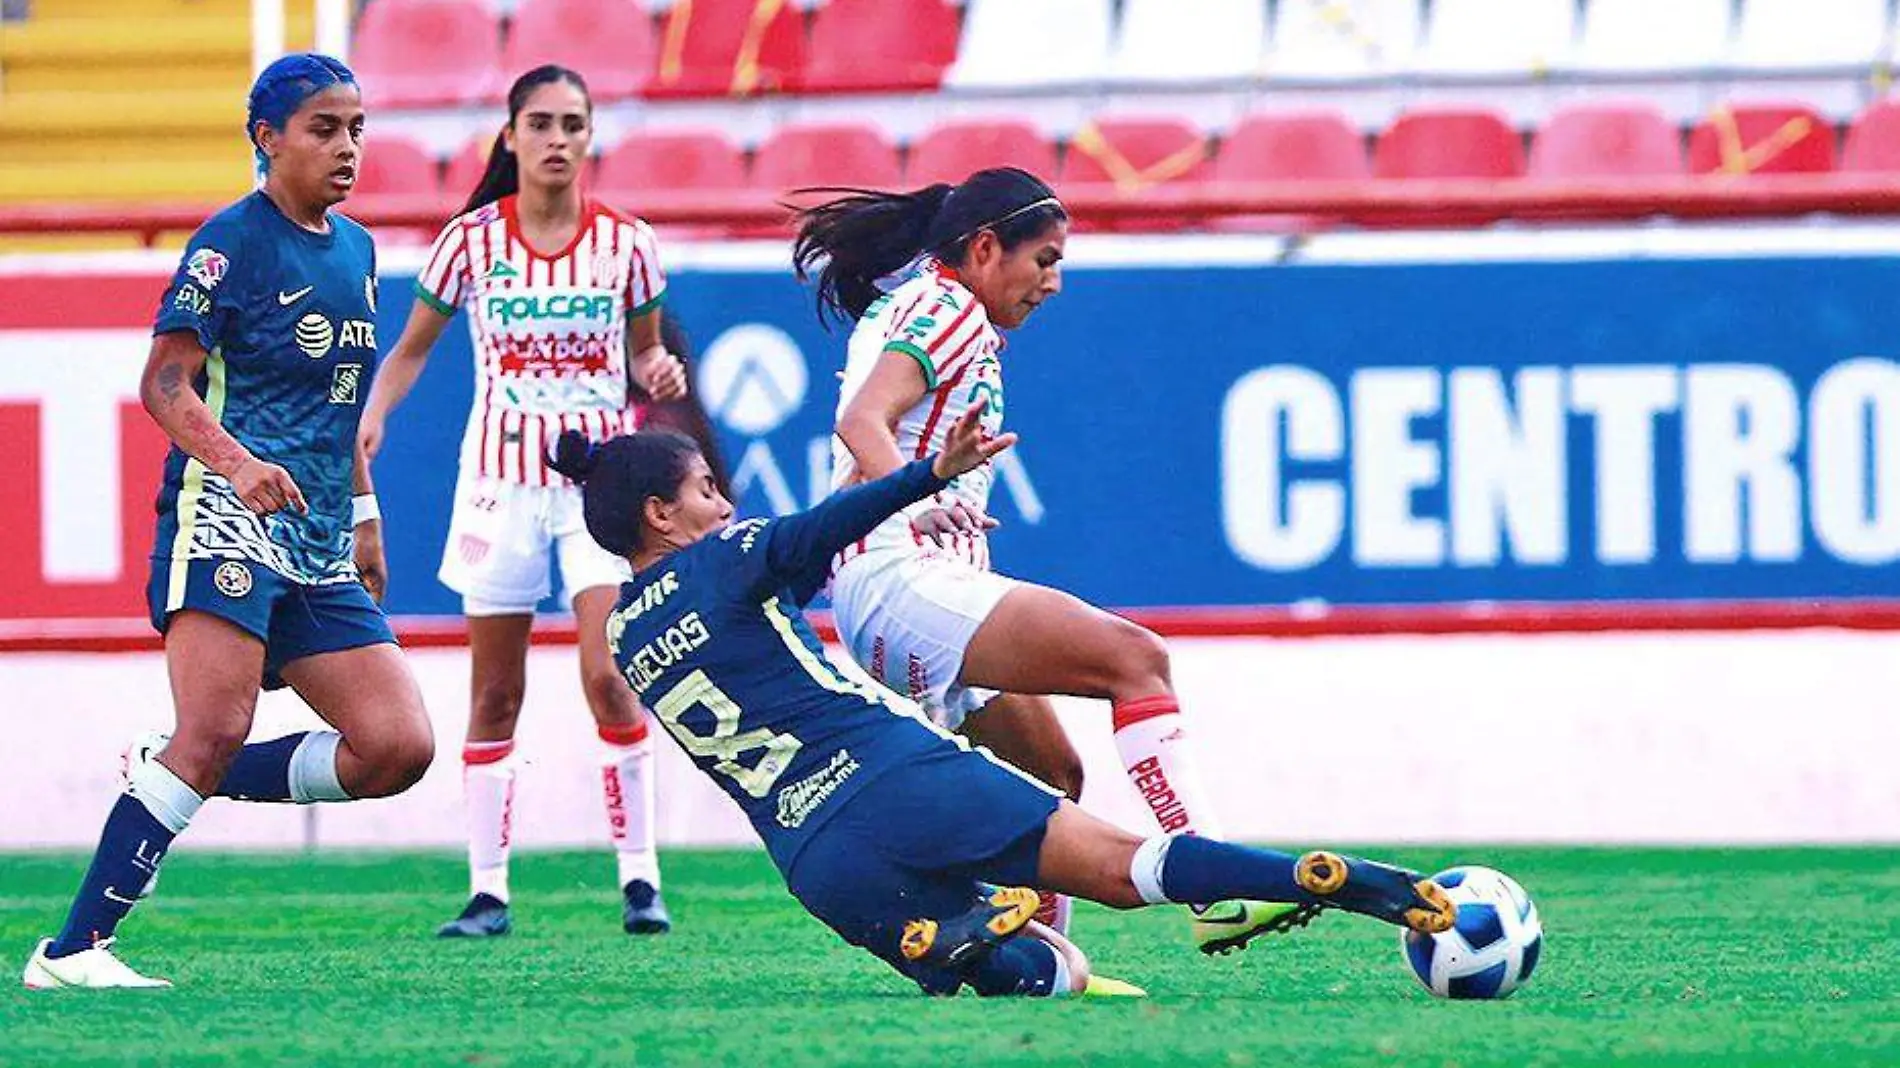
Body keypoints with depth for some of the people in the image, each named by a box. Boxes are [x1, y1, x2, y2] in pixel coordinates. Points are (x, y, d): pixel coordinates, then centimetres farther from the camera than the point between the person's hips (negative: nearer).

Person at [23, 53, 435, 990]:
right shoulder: (233, 242, -5)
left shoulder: (354, 250, 18)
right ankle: (73, 950, -18)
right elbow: (164, 385, -12)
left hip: (319, 551, 8)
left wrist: (362, 513, 30)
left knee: (399, 746, -3)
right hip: (225, 523, -8)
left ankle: (177, 782, 11)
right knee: (214, 732, -21)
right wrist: (237, 461, -28)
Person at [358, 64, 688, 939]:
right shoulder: (471, 240, -2)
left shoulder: (625, 243, -1)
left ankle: (639, 876, -7)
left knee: (609, 677, -15)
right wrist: (373, 413, -11)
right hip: (501, 474, 1)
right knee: (494, 695, 4)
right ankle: (487, 890, 11)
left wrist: (658, 374, -11)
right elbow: (413, 345, 7)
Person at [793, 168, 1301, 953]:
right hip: (902, 580, -11)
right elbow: (862, 421, -23)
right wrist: (916, 501, -37)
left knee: (1054, 774, 15)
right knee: (1136, 658, -22)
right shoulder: (948, 309, -7)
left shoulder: (900, 310, 22)